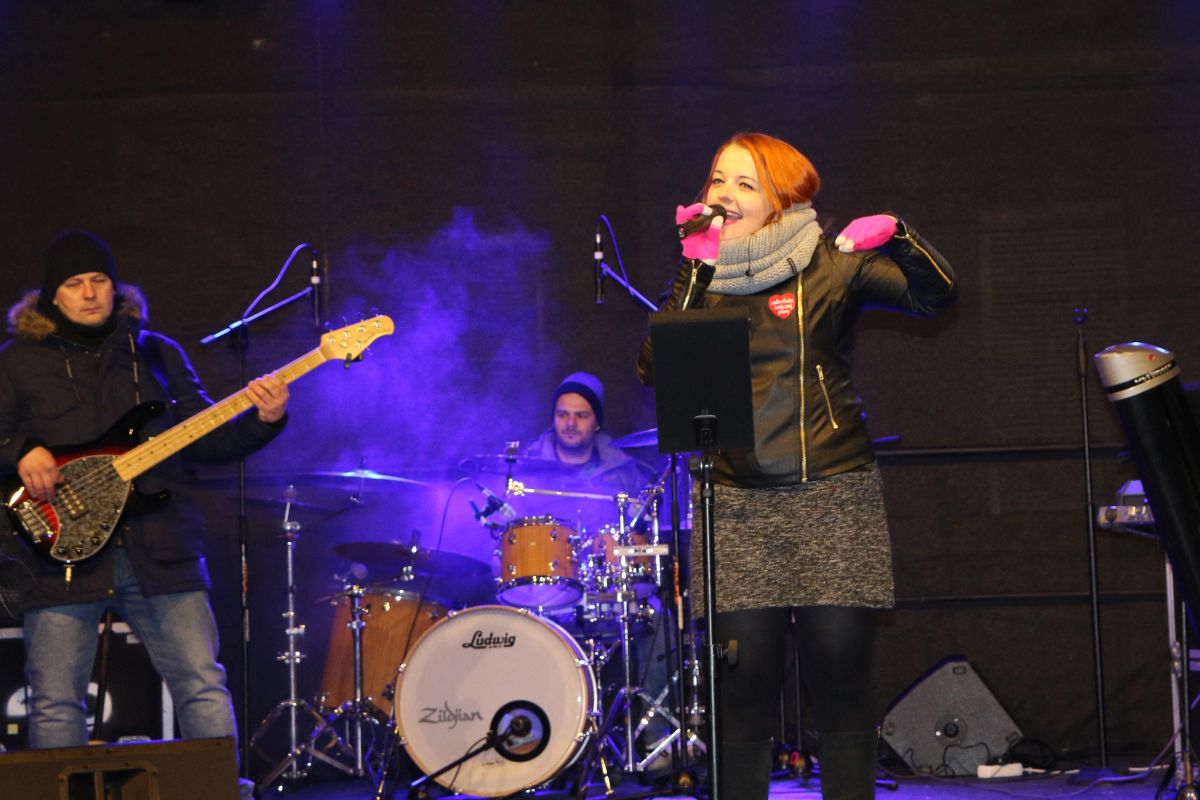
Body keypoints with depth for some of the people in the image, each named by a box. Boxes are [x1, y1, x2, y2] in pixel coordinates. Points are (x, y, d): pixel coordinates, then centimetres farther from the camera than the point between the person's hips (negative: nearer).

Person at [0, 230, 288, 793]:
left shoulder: (156, 354, 14)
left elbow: (204, 439, 12)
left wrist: (261, 420, -5)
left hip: (158, 552, 2)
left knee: (204, 687, -2)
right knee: (55, 704, 0)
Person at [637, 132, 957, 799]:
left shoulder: (831, 264, 3)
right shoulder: (704, 280, 10)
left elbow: (936, 295, -4)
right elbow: (656, 370, -3)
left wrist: (897, 238, -22)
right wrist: (692, 277, -9)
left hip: (833, 496, -2)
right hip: (736, 505, 2)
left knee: (841, 672, -2)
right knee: (744, 678, -3)